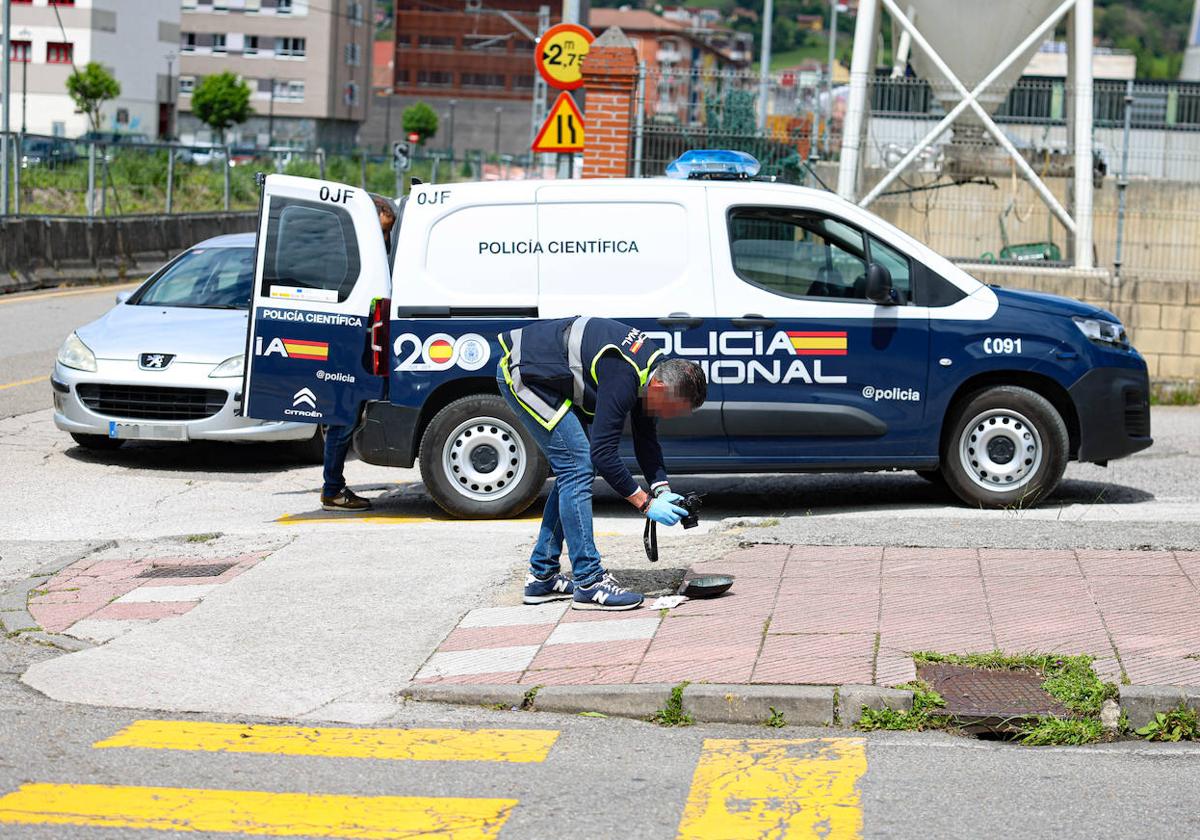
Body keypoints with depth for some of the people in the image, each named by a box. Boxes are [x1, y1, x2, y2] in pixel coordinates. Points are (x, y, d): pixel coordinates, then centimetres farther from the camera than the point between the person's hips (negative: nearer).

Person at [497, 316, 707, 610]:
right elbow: (603, 453, -27)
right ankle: (589, 584, -13)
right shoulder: (623, 379, -29)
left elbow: (646, 439, 9)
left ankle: (542, 577, 16)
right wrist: (645, 503, -22)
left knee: (572, 471, 11)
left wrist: (661, 489, -4)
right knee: (578, 467, -14)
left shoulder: (655, 368, 0)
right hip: (523, 371, -11)